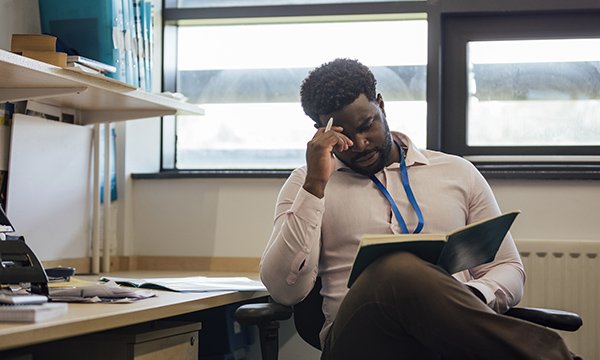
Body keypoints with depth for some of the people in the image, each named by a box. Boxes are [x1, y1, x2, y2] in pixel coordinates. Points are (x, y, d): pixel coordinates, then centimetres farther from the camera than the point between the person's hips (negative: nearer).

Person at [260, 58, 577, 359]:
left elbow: (509, 270, 20)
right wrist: (315, 184, -3)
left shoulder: (458, 173, 21)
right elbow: (284, 290, 2)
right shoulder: (307, 184, 16)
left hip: (454, 334, 0)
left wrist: (471, 298, -5)